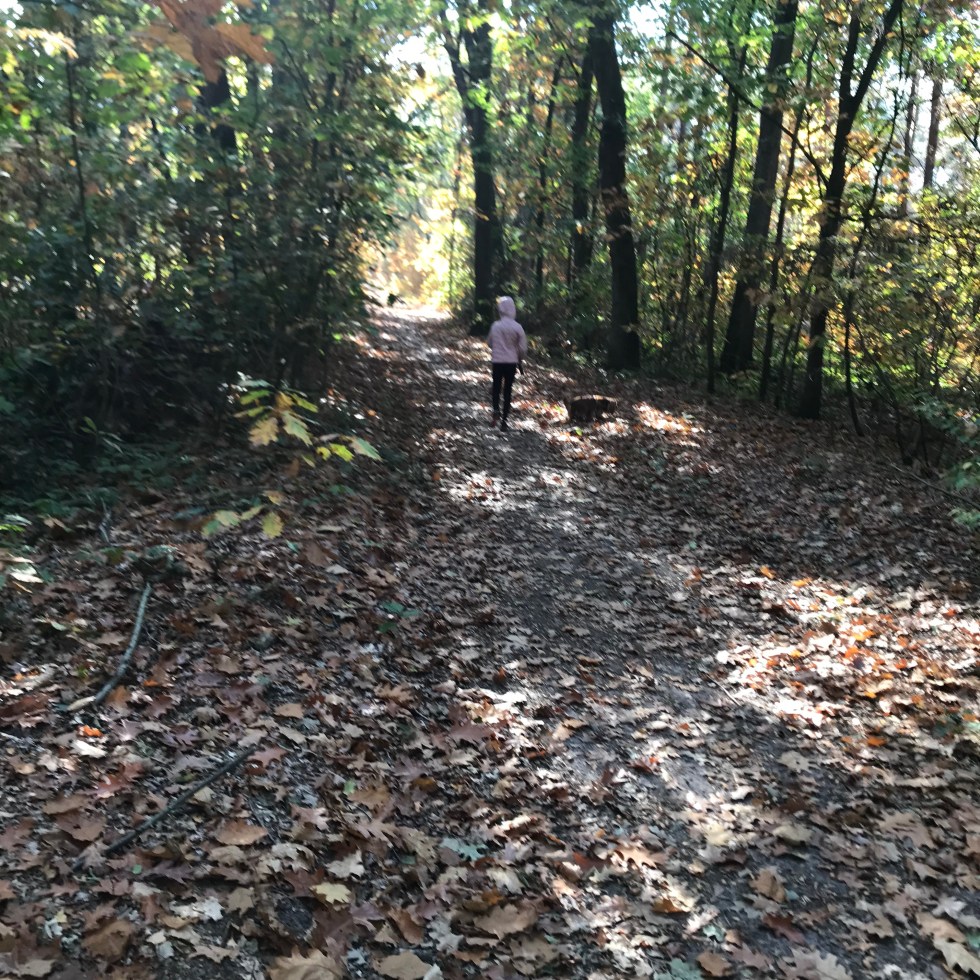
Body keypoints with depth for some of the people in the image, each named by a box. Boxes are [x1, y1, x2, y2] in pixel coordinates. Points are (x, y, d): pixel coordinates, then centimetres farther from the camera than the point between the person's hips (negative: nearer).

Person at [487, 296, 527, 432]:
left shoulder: (495, 325, -8)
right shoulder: (517, 327, -9)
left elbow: (489, 342, 6)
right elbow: (523, 348, -4)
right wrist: (520, 361, 12)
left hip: (497, 361, 0)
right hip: (511, 362, 0)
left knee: (496, 386, 17)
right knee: (507, 390, 9)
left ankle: (496, 410, -9)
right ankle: (504, 420, 9)